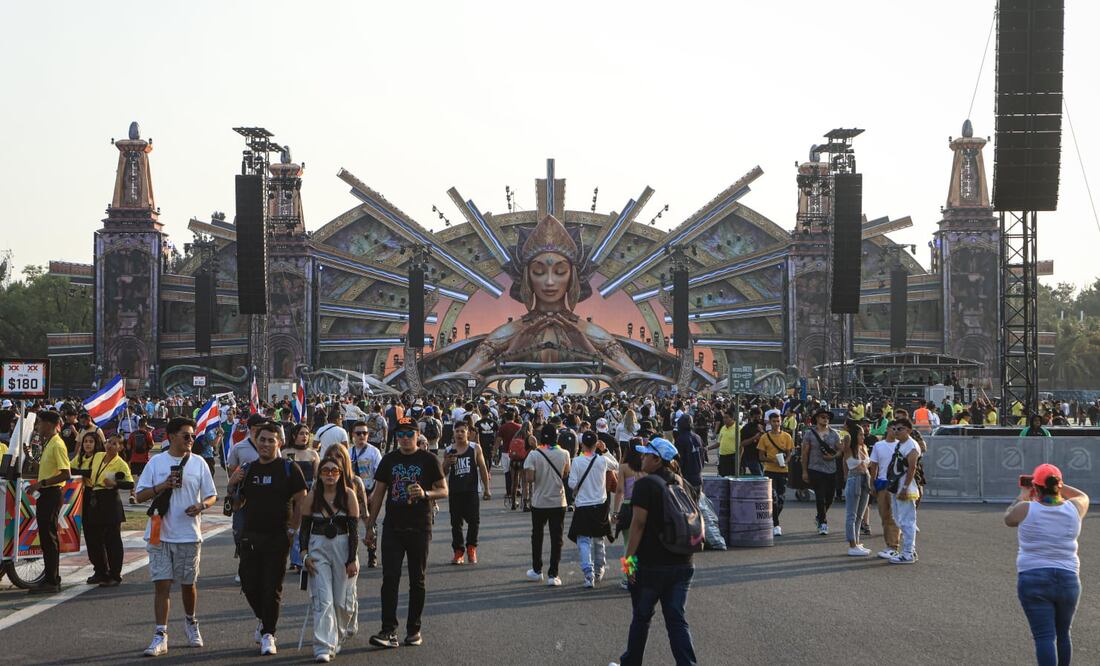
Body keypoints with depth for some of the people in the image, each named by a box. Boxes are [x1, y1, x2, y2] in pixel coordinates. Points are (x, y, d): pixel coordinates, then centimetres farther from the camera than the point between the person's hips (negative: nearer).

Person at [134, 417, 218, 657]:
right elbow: (140, 495, 1)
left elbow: (212, 495, 8)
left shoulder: (198, 463, 4)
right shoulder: (156, 462, 2)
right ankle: (160, 637, -4)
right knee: (161, 584, -5)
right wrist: (163, 486, -14)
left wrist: (201, 505, -14)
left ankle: (191, 623, 36)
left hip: (189, 534, 1)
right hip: (160, 534, -1)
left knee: (188, 583, 12)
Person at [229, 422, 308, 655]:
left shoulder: (289, 469, -2)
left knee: (272, 587, -3)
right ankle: (262, 619, 32)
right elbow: (236, 506, 15)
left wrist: (293, 529, -11)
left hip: (278, 537, -4)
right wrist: (232, 486, -3)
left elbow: (301, 502, -3)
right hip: (250, 536, 4)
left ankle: (267, 634, 6)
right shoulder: (247, 470, 11)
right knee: (249, 584, 5)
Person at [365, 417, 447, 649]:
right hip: (393, 527, 2)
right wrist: (370, 526, 9)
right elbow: (378, 494, 12)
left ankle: (414, 630, 16)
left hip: (419, 528, -2)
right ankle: (389, 631, -10)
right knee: (390, 578, -7)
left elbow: (444, 491, 1)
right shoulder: (389, 460, 8)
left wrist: (425, 494, -20)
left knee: (418, 580, 6)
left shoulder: (428, 460, -1)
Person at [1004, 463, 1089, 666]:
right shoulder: (1073, 509, -1)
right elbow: (1083, 497, 23)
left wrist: (1023, 495, 27)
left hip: (1032, 580, -3)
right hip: (1068, 581, 3)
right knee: (1063, 634, 20)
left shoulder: (1026, 510, -9)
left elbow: (1008, 518, 14)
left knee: (1044, 637, -6)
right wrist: (1056, 484, 23)